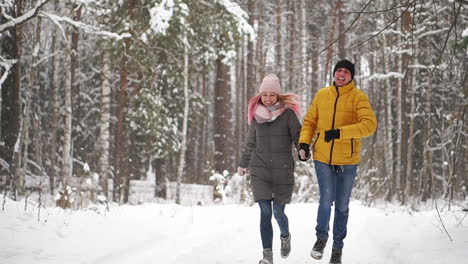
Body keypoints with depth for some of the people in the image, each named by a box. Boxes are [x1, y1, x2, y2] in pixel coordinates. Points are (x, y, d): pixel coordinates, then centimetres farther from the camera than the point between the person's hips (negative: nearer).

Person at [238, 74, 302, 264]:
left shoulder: (288, 114, -1)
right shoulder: (256, 115, 9)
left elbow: (298, 135, -7)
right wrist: (243, 164, 31)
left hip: (283, 170, -2)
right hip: (260, 171, 2)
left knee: (278, 212, -1)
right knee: (265, 212, -7)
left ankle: (285, 236, 32)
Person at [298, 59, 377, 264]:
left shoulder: (358, 97, -7)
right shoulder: (321, 95, 4)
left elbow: (370, 124, -19)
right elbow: (310, 121, 13)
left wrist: (340, 132, -27)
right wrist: (304, 142, -4)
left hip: (347, 160, -1)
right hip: (322, 157, 1)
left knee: (342, 206, 10)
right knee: (327, 199, -13)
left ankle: (337, 247, 27)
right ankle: (321, 236, 13)